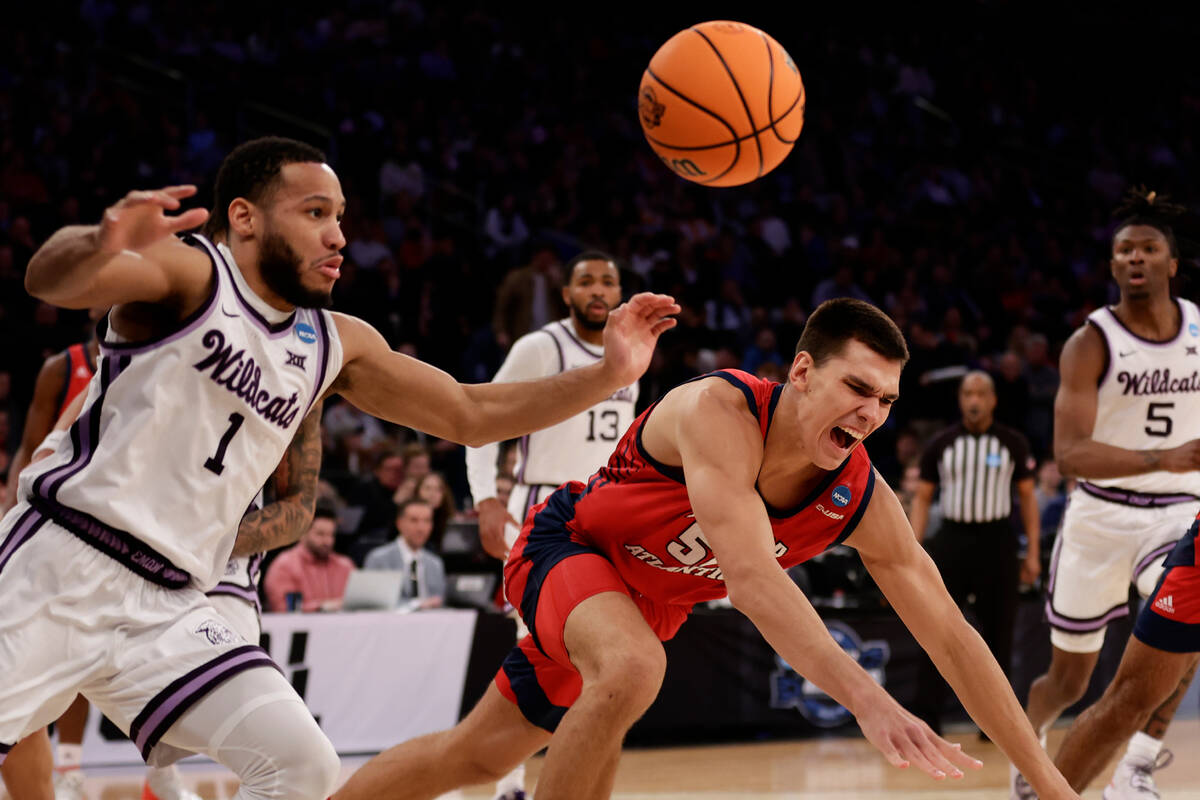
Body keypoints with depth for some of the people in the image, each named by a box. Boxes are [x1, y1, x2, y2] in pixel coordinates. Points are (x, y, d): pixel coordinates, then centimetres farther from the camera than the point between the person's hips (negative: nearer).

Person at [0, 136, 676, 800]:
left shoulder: (337, 346, 14)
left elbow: (471, 414, 19)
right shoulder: (192, 274, -6)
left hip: (166, 608, 6)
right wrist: (101, 245, -50)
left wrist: (608, 375, 8)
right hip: (59, 566, -6)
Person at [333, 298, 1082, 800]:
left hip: (648, 600, 7)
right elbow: (749, 573, -50)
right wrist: (864, 695, -61)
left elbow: (951, 634, -16)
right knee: (632, 666, -36)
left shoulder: (863, 501, -21)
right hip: (569, 545, -7)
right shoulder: (719, 411, -37)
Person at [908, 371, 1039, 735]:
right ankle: (927, 718, -2)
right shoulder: (941, 444, 3)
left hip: (997, 541, 0)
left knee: (998, 635, 4)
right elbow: (922, 498, 8)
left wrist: (1032, 552, 2)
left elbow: (1027, 496, 7)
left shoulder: (1013, 443, 2)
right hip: (952, 539, 0)